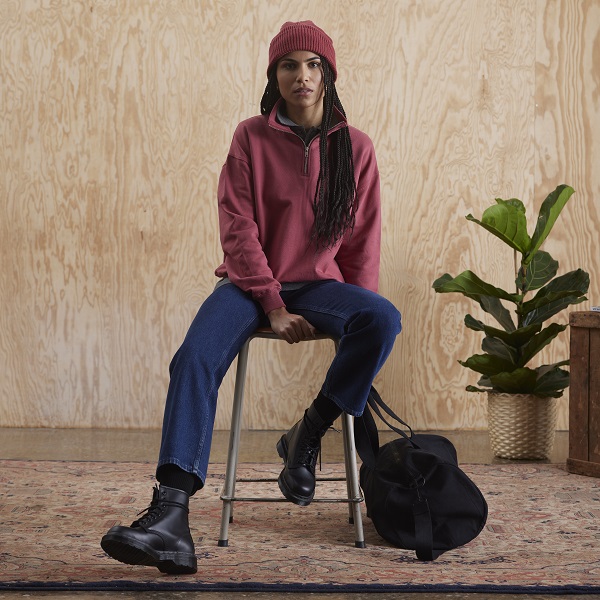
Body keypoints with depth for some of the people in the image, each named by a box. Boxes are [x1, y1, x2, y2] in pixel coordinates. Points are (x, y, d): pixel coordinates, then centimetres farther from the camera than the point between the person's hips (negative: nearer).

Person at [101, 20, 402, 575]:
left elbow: (364, 239, 8)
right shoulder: (252, 138, 2)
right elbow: (238, 228, -3)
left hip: (320, 284, 1)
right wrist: (274, 307, -13)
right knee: (196, 357, -30)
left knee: (384, 320, -31)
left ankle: (308, 436, -13)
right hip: (253, 281, -1)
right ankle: (171, 513, -41)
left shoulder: (355, 148, 6)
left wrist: (357, 316, -4)